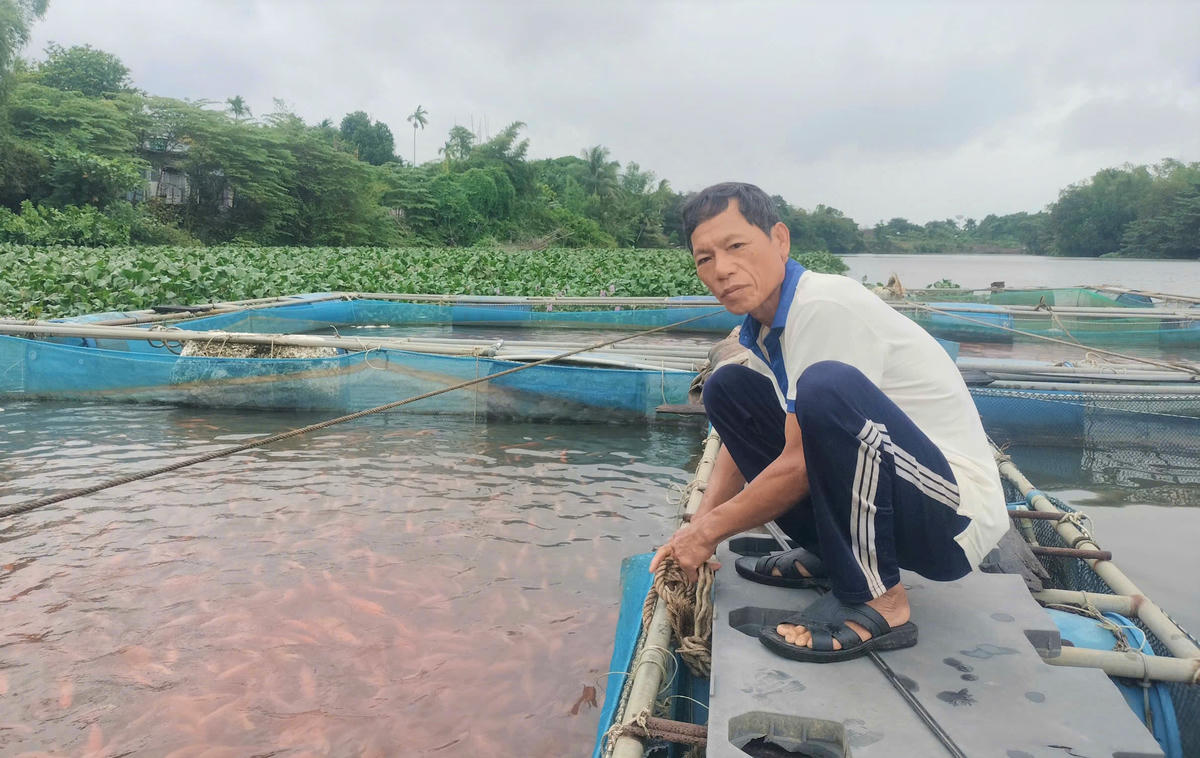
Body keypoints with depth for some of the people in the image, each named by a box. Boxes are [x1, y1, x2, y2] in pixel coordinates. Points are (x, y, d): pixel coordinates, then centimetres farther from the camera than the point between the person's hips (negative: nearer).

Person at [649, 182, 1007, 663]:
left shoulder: (827, 306, -22)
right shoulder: (762, 327, 5)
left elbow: (801, 464, -22)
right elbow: (743, 433, 16)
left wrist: (710, 531, -9)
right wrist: (697, 526, 5)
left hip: (955, 512, -9)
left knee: (827, 385, -36)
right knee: (726, 388, 6)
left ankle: (875, 600, -18)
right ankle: (824, 556, 10)